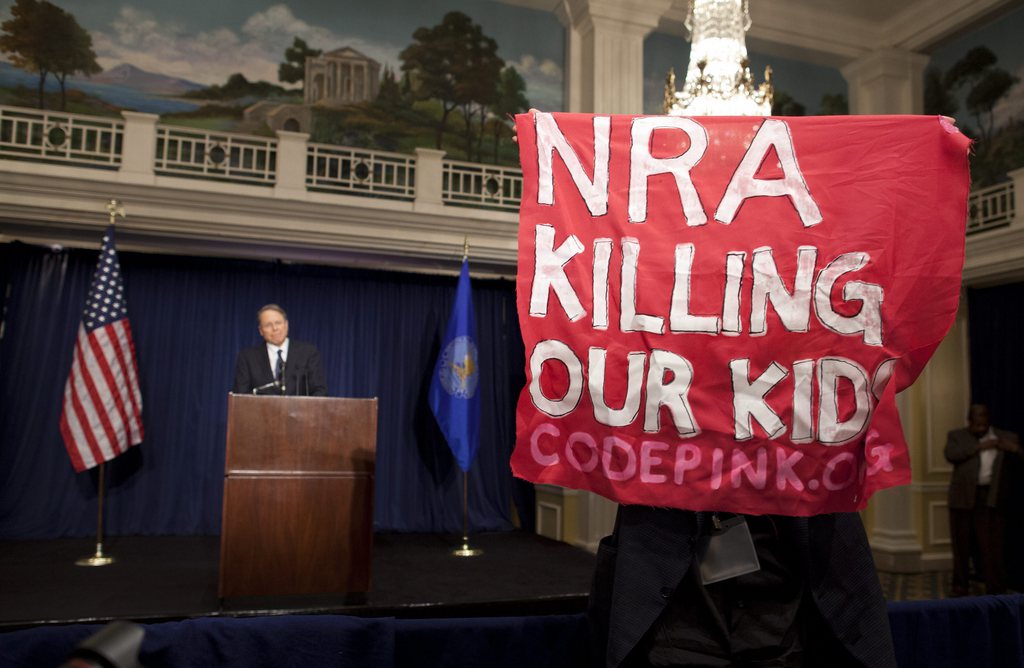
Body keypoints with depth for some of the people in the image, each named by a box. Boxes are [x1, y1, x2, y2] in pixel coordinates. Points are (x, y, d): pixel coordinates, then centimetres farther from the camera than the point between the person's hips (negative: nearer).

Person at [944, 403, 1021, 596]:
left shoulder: (1005, 437, 9)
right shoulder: (956, 436, 8)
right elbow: (950, 454, -10)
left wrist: (1015, 449, -17)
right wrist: (979, 447, -14)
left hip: (991, 497, 0)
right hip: (962, 497, 0)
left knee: (991, 544, -2)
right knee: (961, 543, 7)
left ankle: (996, 588, 7)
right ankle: (961, 585, 17)